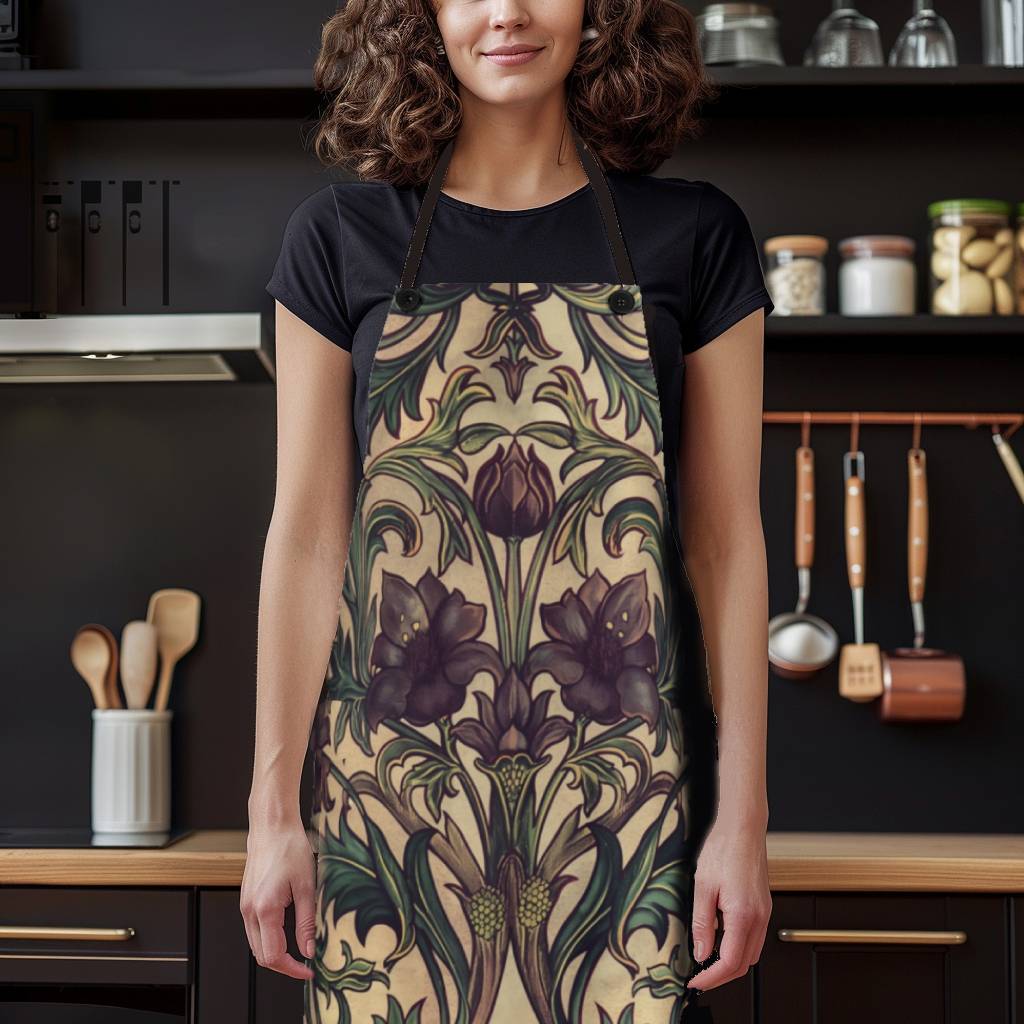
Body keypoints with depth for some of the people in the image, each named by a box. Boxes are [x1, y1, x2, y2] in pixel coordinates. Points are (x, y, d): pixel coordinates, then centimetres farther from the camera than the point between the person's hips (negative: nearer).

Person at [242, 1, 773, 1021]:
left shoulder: (693, 236, 4)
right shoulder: (342, 237, 5)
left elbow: (726, 539, 3)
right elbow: (306, 533, 3)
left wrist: (743, 814, -1)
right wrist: (273, 807, 0)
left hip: (621, 787, 0)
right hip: (392, 784, 1)